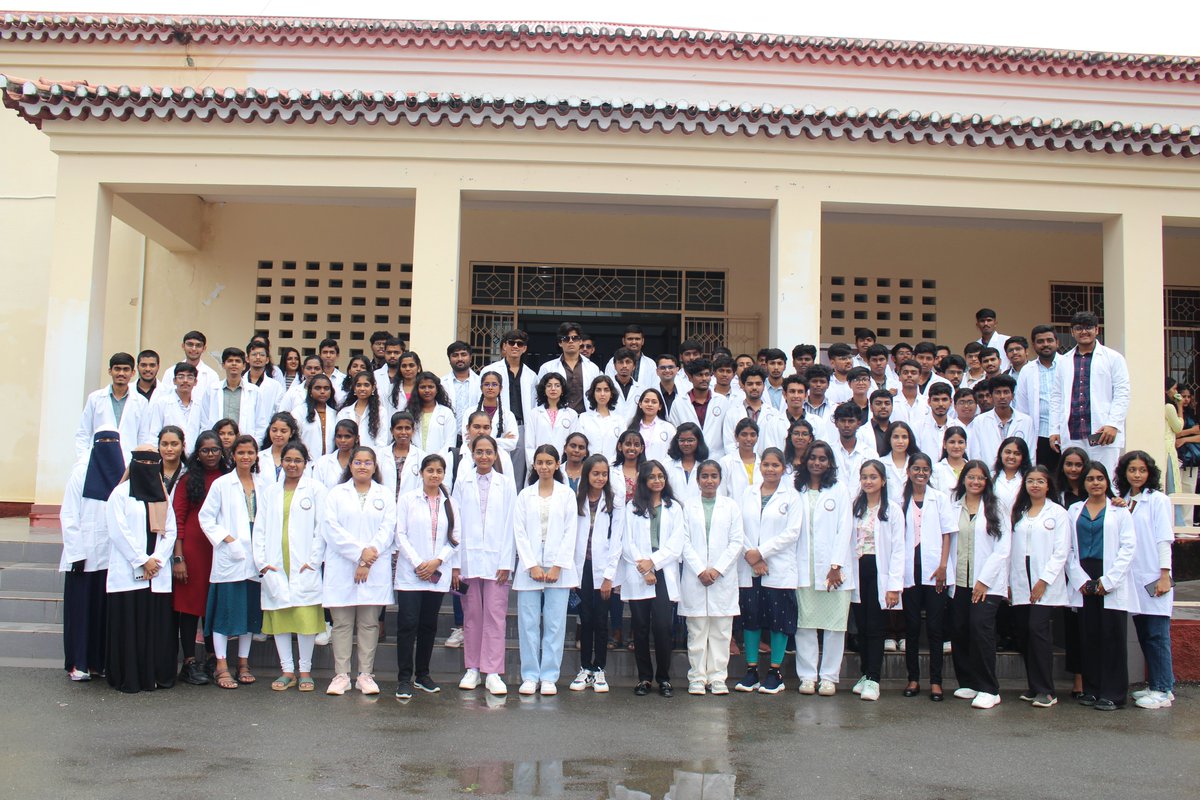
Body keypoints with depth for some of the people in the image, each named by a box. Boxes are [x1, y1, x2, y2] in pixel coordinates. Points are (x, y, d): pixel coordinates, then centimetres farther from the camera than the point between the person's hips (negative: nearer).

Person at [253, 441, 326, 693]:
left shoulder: (315, 490, 4)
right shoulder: (270, 491, 15)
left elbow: (321, 528, 0)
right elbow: (259, 529, 12)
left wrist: (313, 561, -8)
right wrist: (262, 562, 1)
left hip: (304, 567, -3)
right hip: (274, 568, 4)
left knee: (305, 618, -5)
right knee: (278, 618, 5)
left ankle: (305, 671, 7)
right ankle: (287, 671, 14)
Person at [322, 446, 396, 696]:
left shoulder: (385, 495, 11)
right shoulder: (336, 494, 10)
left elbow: (388, 530, 1)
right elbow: (332, 529, -2)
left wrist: (367, 562, -10)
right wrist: (360, 552, -13)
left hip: (375, 571, 0)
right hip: (341, 569, 0)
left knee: (369, 623, 3)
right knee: (342, 623, 1)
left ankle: (366, 675, 8)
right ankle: (341, 675, 6)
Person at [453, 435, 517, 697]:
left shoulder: (507, 485, 6)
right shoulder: (462, 483, 7)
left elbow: (510, 525, 3)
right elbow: (456, 523, 4)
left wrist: (506, 563, -4)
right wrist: (455, 563, -1)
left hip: (496, 560, -1)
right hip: (468, 559, 1)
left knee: (495, 614, -4)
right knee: (471, 615, 6)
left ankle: (493, 672, -1)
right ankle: (472, 669, 16)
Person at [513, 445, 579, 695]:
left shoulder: (567, 494, 7)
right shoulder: (525, 495, 9)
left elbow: (570, 532, 2)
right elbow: (519, 532, 3)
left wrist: (557, 567, -7)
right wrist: (532, 566, -8)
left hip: (558, 568, -1)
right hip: (529, 567, 1)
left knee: (555, 624, 0)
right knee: (529, 623, 1)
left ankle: (549, 677, 7)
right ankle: (530, 676, 8)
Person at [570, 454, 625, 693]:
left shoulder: (614, 503, 2)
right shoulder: (576, 501, 6)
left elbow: (617, 540, -2)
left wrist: (609, 575, -7)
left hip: (602, 570, -1)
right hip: (581, 568, 1)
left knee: (601, 620, 1)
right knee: (585, 620, 5)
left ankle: (599, 670, 10)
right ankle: (585, 669, 13)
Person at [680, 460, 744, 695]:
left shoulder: (731, 507, 8)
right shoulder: (688, 507, 6)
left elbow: (737, 541, 2)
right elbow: (684, 542, 1)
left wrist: (717, 569, -8)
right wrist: (700, 571, -10)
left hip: (723, 577, 1)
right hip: (694, 577, -1)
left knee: (721, 630, 2)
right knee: (696, 630, 2)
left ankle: (717, 677, 9)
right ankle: (697, 677, 8)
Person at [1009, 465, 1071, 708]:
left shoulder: (1058, 513, 3)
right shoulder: (1018, 513, 15)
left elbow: (1061, 552, -4)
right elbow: (1011, 549, 11)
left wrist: (1044, 581, -11)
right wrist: (1009, 581, 4)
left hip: (1046, 583, -4)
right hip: (1020, 584, 4)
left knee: (1037, 629, -14)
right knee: (1023, 634, 3)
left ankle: (1046, 691, -7)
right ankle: (1034, 687, 14)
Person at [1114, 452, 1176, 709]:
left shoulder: (1158, 500, -3)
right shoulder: (1121, 501, 12)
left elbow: (1164, 539, -6)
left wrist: (1165, 576, -11)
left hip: (1153, 578, -5)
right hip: (1132, 579, 5)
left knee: (1157, 635, -5)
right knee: (1144, 635, 10)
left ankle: (1163, 690, 0)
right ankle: (1154, 685, 18)